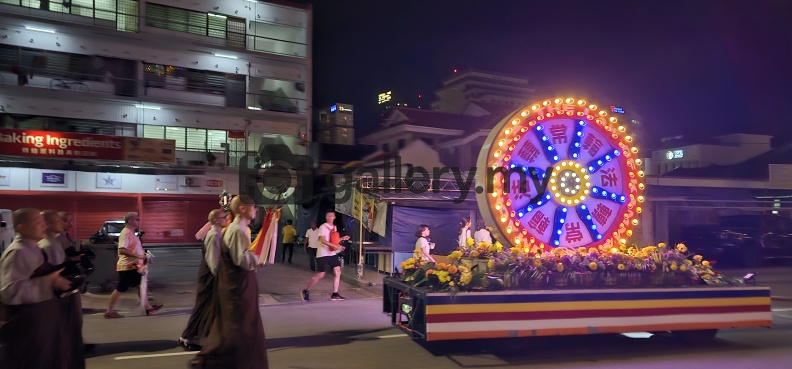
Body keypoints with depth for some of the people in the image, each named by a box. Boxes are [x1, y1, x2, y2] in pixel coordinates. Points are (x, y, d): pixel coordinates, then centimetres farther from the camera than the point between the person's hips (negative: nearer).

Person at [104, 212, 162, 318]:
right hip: (127, 267, -10)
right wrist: (138, 256, -29)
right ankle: (109, 312, 8)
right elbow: (122, 250, -28)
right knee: (120, 289, -2)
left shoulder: (131, 233, 14)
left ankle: (148, 307, 18)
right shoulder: (125, 233, -18)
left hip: (133, 266, 10)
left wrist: (143, 255, 13)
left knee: (140, 286, 12)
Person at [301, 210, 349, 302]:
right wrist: (336, 246, -29)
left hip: (333, 253, 7)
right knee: (320, 275, -5)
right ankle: (306, 291, 11)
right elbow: (323, 241, -21)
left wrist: (342, 239, 9)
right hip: (323, 254, -7)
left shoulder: (334, 227, 14)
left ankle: (335, 294, 3)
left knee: (338, 272, -2)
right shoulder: (323, 227, -10)